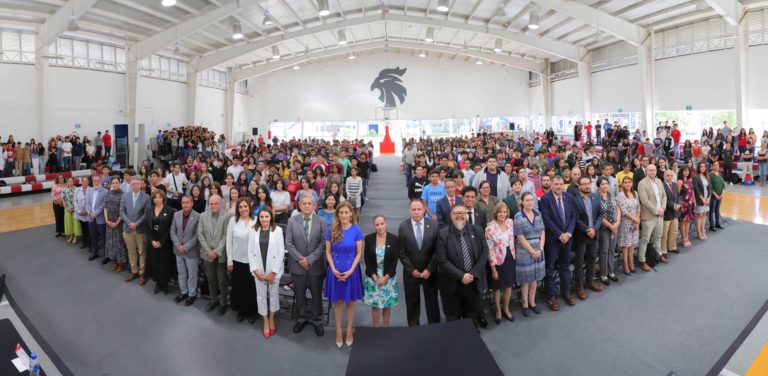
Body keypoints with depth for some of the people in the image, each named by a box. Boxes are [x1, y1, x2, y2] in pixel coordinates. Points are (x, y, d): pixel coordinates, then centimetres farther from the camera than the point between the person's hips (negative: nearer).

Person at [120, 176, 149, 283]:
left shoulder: (146, 197, -5)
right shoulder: (125, 196, 6)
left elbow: (146, 213, -7)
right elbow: (122, 211, 2)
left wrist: (136, 224, -15)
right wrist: (129, 223, -11)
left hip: (141, 229, -3)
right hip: (128, 228, 3)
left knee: (142, 252, 5)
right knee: (131, 251, 13)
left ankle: (142, 273, 16)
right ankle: (134, 271, 26)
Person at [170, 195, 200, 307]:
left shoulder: (197, 217, -14)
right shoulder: (176, 215, 1)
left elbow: (197, 236, -14)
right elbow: (172, 232, 3)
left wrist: (185, 247, -17)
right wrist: (178, 246, -9)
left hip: (191, 251, -4)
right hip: (178, 250, 4)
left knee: (192, 274, 8)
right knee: (181, 273, 17)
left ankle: (192, 294, 24)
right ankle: (183, 292, 34)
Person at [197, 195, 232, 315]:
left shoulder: (226, 216, -11)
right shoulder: (203, 216, 1)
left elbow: (226, 236, -12)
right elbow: (200, 234, 0)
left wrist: (217, 251, -14)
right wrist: (208, 251, -7)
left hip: (221, 254, -3)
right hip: (208, 253, 3)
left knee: (222, 280, 6)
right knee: (210, 279, 15)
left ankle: (223, 303, 21)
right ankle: (213, 300, 33)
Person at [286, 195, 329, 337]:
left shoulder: (322, 221, -6)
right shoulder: (292, 221, -3)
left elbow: (323, 244, -10)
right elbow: (288, 243, -4)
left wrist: (309, 259, -16)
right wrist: (300, 259, -13)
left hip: (316, 266, -1)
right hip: (297, 265, 1)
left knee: (316, 295, 12)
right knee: (299, 295, 15)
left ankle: (317, 320, 31)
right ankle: (302, 318, 36)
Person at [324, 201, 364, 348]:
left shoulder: (356, 230, -9)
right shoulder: (331, 230, -5)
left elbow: (359, 253, -5)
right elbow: (328, 252, 0)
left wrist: (350, 270, -13)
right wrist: (334, 269, -10)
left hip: (351, 271, -1)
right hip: (335, 271, 1)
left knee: (350, 301, 12)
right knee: (337, 301, 12)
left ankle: (349, 331, 28)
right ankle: (338, 331, 27)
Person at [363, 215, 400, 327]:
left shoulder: (394, 239, -7)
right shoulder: (368, 239, -5)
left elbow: (395, 260, -6)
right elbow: (366, 259, -3)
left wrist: (385, 277, -11)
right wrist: (375, 277, -9)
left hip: (388, 277, 0)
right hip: (373, 278, 0)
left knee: (387, 305, 9)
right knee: (375, 305, 8)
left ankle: (386, 328, 26)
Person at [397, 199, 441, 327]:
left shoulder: (433, 225, -7)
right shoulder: (403, 226, -7)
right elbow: (402, 252, -5)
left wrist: (429, 270, -10)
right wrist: (412, 270, -9)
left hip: (430, 272, 0)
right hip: (411, 272, 0)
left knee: (432, 302, 12)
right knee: (412, 303, 12)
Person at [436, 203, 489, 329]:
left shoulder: (477, 231, 0)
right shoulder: (443, 234, -10)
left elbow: (484, 253, -3)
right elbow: (442, 261, -14)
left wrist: (473, 274, -12)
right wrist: (461, 276, -18)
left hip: (475, 282, 3)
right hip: (452, 285, -2)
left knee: (473, 317, 18)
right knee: (453, 319, 14)